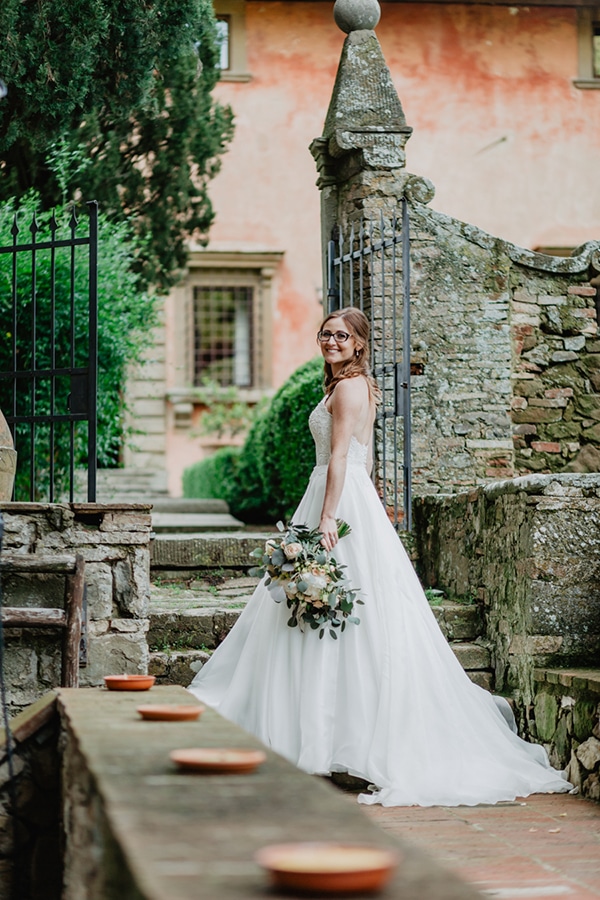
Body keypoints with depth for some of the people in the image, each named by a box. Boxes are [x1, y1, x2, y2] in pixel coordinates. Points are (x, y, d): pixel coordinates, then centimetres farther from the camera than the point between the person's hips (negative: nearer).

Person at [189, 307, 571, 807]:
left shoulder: (348, 387, -11)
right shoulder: (357, 384, 19)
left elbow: (340, 456, -19)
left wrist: (327, 517, -24)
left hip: (344, 500, -10)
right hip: (351, 498, 10)